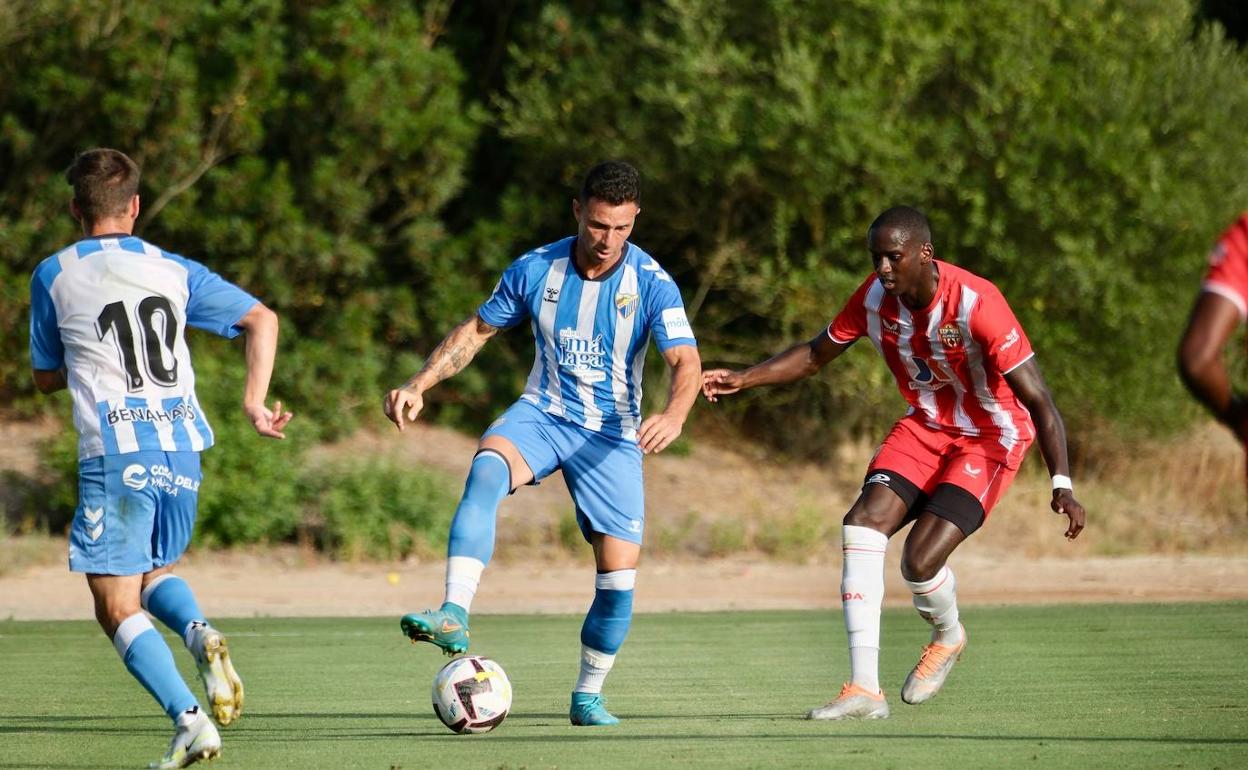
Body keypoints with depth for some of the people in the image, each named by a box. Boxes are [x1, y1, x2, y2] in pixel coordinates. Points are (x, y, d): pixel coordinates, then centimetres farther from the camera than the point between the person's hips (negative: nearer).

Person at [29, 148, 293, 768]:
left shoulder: (53, 276, 5)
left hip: (115, 458, -4)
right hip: (181, 451, 4)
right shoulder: (175, 270, 11)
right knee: (157, 575, 24)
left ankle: (187, 717, -19)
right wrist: (254, 402, 5)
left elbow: (46, 377, 15)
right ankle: (199, 634, -9)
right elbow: (262, 320, 4)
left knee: (117, 609, 0)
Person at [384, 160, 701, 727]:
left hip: (613, 435, 0)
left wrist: (674, 415, -41)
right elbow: (477, 330, 7)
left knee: (620, 572, -7)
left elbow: (686, 362, -20)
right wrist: (419, 386, -4)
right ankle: (453, 618, -46)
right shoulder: (536, 270, -5)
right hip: (541, 414, 0)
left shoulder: (651, 283, -11)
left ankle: (588, 697, 16)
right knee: (487, 467, -34)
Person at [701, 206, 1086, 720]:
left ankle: (948, 636, 18)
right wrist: (742, 380, -4)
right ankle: (864, 690, -12)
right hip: (925, 425, 6)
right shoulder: (875, 297, -11)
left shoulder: (976, 304, -29)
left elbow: (1037, 399, -28)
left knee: (920, 559, -19)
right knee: (863, 524, -15)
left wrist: (1062, 485, -36)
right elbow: (816, 354, 8)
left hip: (989, 439, -6)